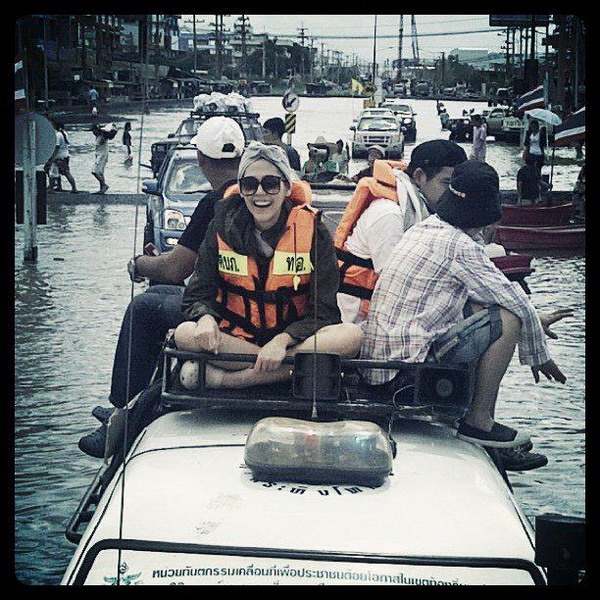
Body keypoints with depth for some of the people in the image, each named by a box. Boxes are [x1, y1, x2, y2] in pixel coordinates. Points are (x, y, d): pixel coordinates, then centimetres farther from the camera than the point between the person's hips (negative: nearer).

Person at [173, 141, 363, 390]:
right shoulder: (224, 227, 2)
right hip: (234, 338, 0)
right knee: (185, 334, -30)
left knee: (351, 335, -31)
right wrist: (206, 318, -24)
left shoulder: (312, 230, -3)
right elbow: (199, 293, 1)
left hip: (292, 339, 0)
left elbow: (323, 311, -7)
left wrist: (281, 341, -25)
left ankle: (222, 378, -30)